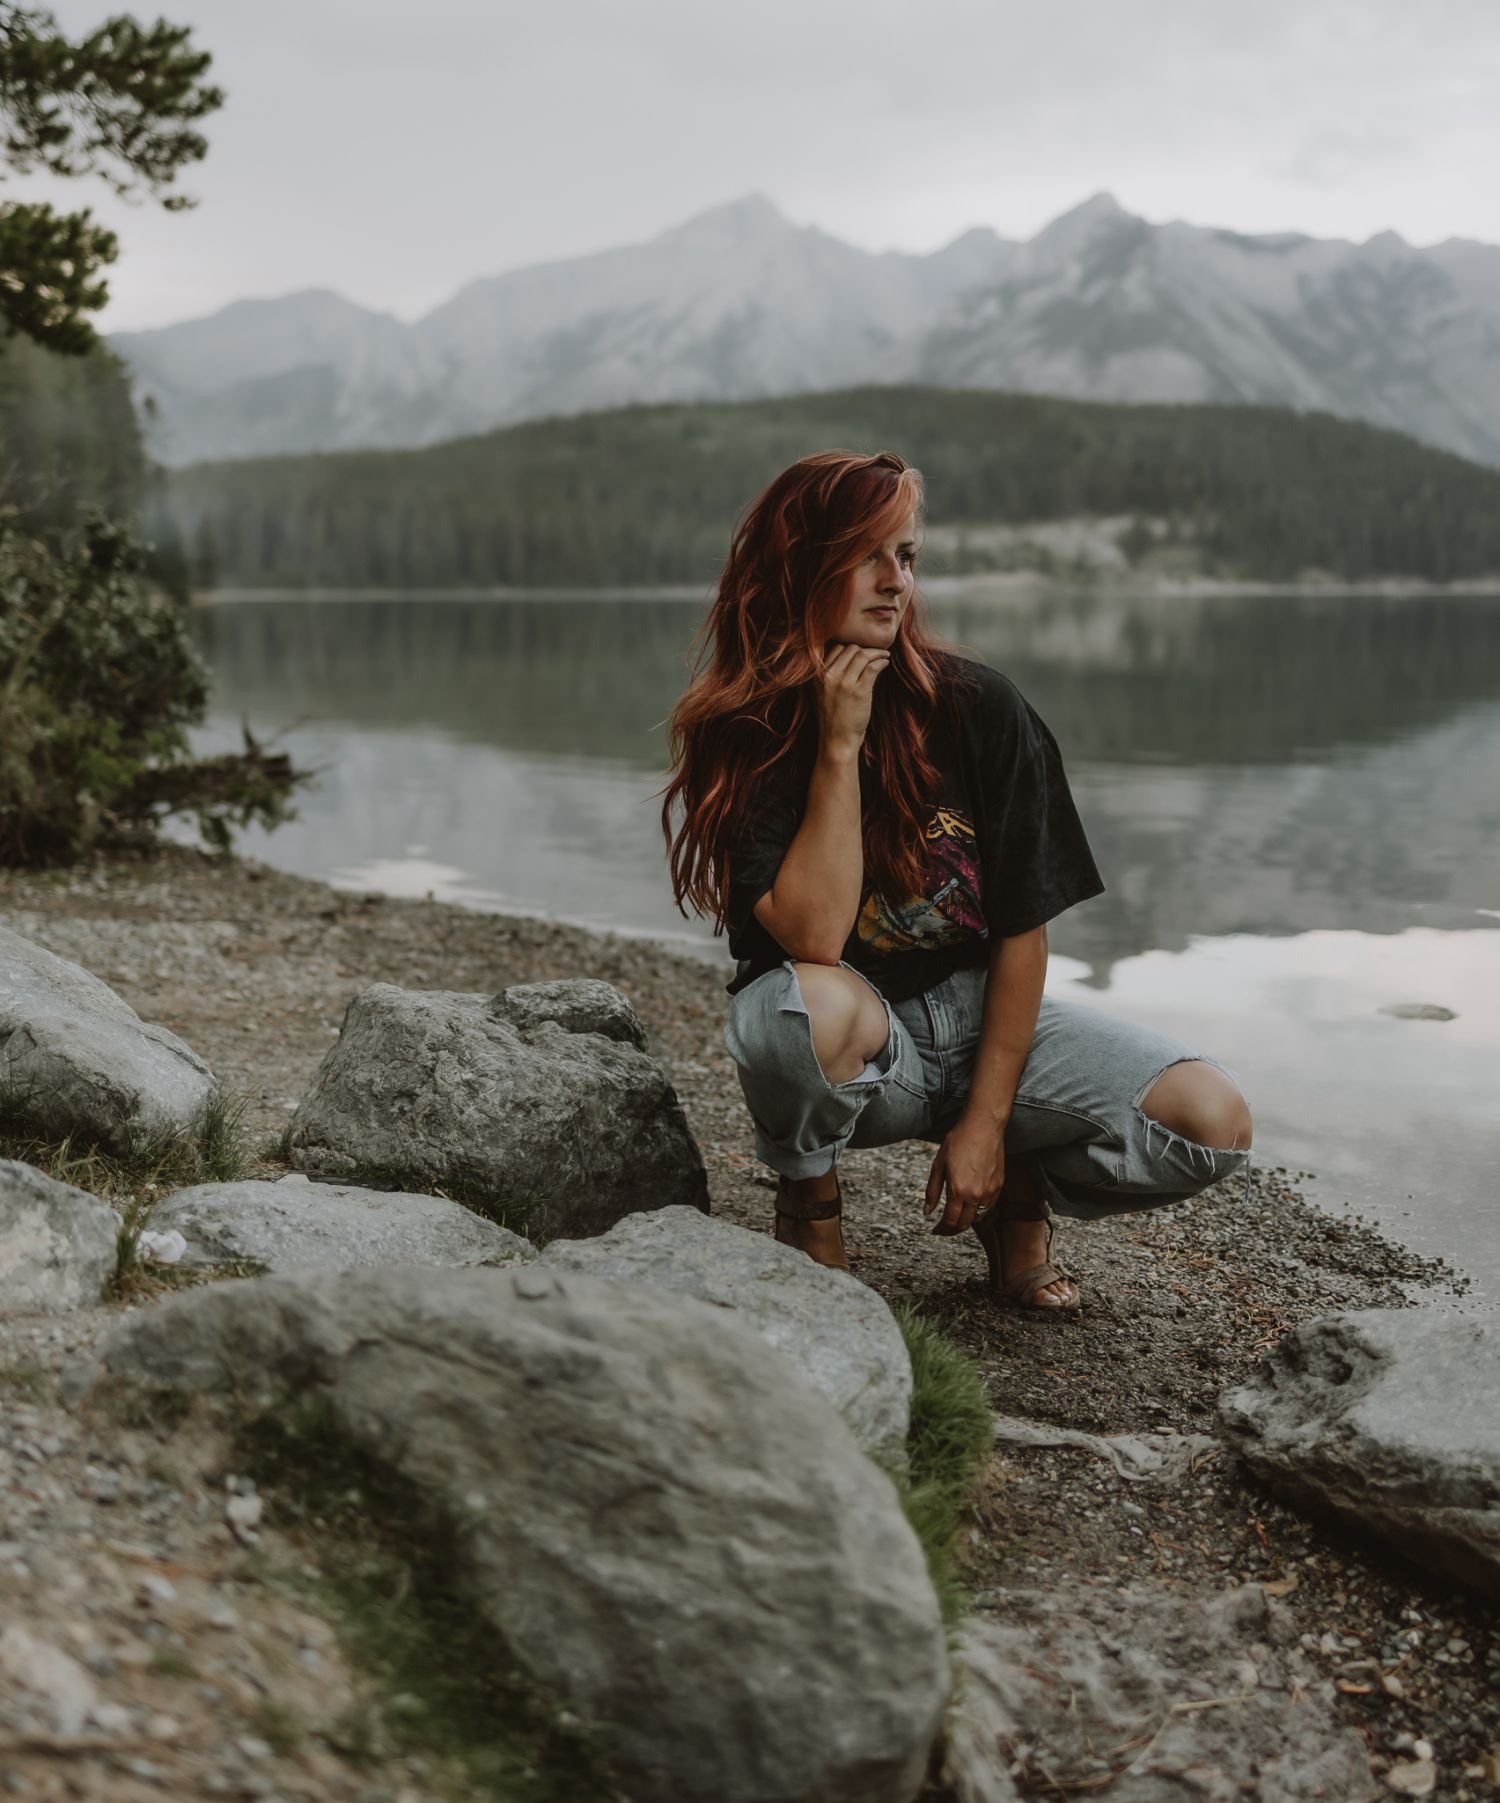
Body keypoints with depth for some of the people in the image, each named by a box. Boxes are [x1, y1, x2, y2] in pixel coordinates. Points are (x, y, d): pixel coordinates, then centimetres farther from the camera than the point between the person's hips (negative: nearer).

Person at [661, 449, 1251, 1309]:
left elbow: (1024, 927, -6)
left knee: (1216, 1122, -19)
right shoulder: (737, 740, -12)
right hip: (856, 1045, -2)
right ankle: (809, 1203, -6)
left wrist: (986, 1119, -10)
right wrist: (838, 747, -26)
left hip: (984, 1013, 2)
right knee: (806, 1006, -40)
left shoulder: (981, 708, -9)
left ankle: (1019, 1191, 11)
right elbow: (812, 938, -25)